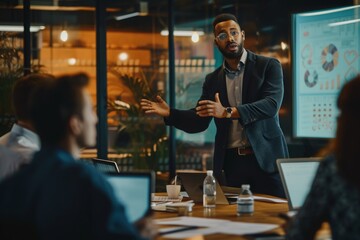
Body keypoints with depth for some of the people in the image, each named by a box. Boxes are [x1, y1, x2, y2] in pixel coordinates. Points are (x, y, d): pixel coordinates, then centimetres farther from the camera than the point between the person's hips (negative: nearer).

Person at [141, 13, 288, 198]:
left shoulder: (268, 66, 0)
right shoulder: (213, 80, 13)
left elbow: (271, 104, -15)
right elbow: (198, 122, 12)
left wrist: (228, 112, -25)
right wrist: (169, 113, -6)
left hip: (265, 158, -3)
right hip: (232, 162, 3)